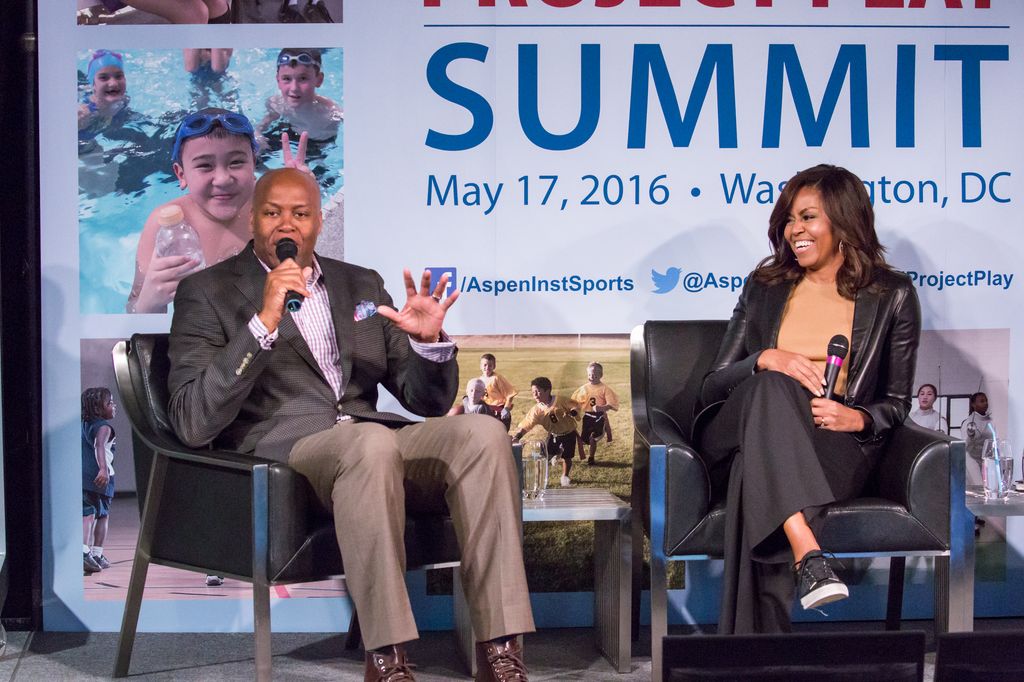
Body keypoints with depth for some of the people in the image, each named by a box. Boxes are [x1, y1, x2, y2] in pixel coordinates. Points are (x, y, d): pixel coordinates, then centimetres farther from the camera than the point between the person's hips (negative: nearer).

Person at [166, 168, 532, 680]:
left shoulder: (362, 285, 21)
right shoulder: (208, 292, 8)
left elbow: (428, 402, 20)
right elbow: (192, 425, -7)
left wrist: (429, 342, -3)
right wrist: (263, 323, -15)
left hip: (376, 441, 5)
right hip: (279, 451, -4)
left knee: (482, 433, -23)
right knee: (372, 442, -36)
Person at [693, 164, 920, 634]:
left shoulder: (892, 296, 11)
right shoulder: (765, 287, 16)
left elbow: (897, 403, 13)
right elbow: (712, 386, 11)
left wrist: (857, 418, -11)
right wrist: (765, 360, -11)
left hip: (835, 447, -1)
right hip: (744, 436, 2)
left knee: (756, 474, -38)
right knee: (771, 386, -36)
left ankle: (754, 640, -40)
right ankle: (808, 555, -52)